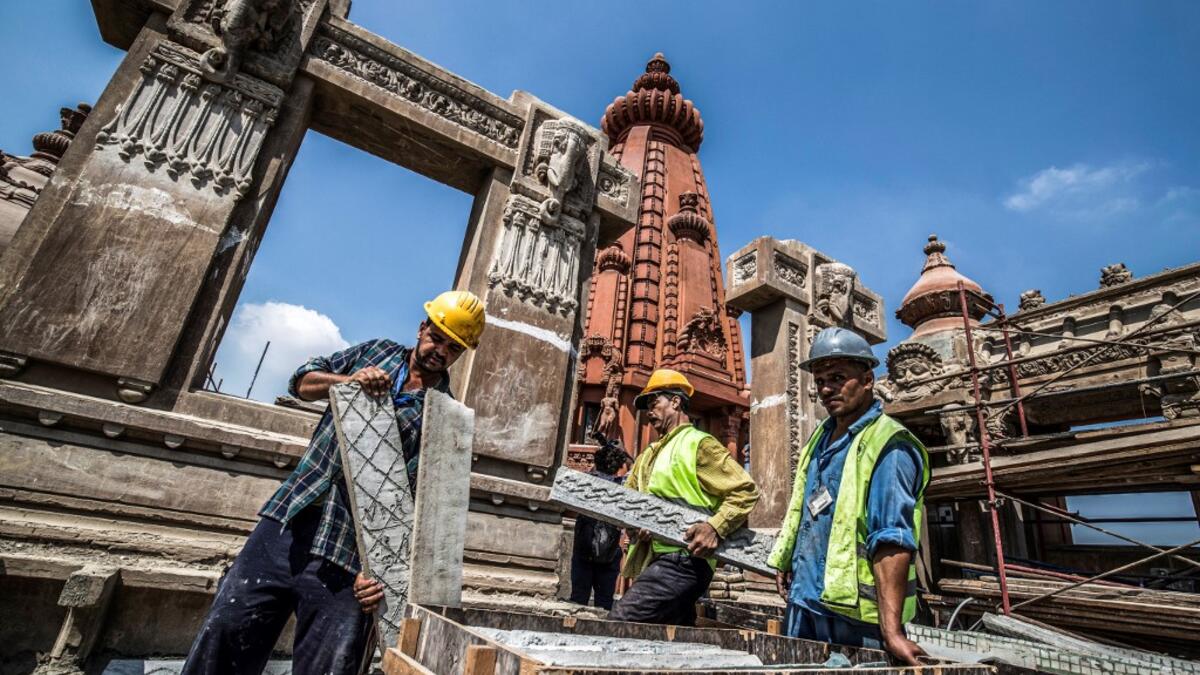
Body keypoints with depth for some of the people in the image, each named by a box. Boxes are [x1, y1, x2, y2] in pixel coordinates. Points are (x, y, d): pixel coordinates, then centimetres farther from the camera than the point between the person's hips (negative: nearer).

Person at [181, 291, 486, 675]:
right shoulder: (378, 352, 10)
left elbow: (416, 503, -8)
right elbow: (302, 381, 10)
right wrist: (349, 380, -11)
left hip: (349, 551, -3)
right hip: (289, 518, 3)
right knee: (226, 630, 4)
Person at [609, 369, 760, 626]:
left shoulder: (699, 443, -4)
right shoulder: (649, 454, 20)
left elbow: (746, 490, -9)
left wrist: (715, 527, -21)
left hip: (681, 560, -9)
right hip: (653, 559, 9)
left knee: (617, 626, -18)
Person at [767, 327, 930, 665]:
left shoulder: (888, 446, -17)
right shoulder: (821, 437, 9)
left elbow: (891, 541, -26)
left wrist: (891, 629, -31)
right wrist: (785, 561, 19)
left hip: (854, 613, -8)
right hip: (802, 602, 8)